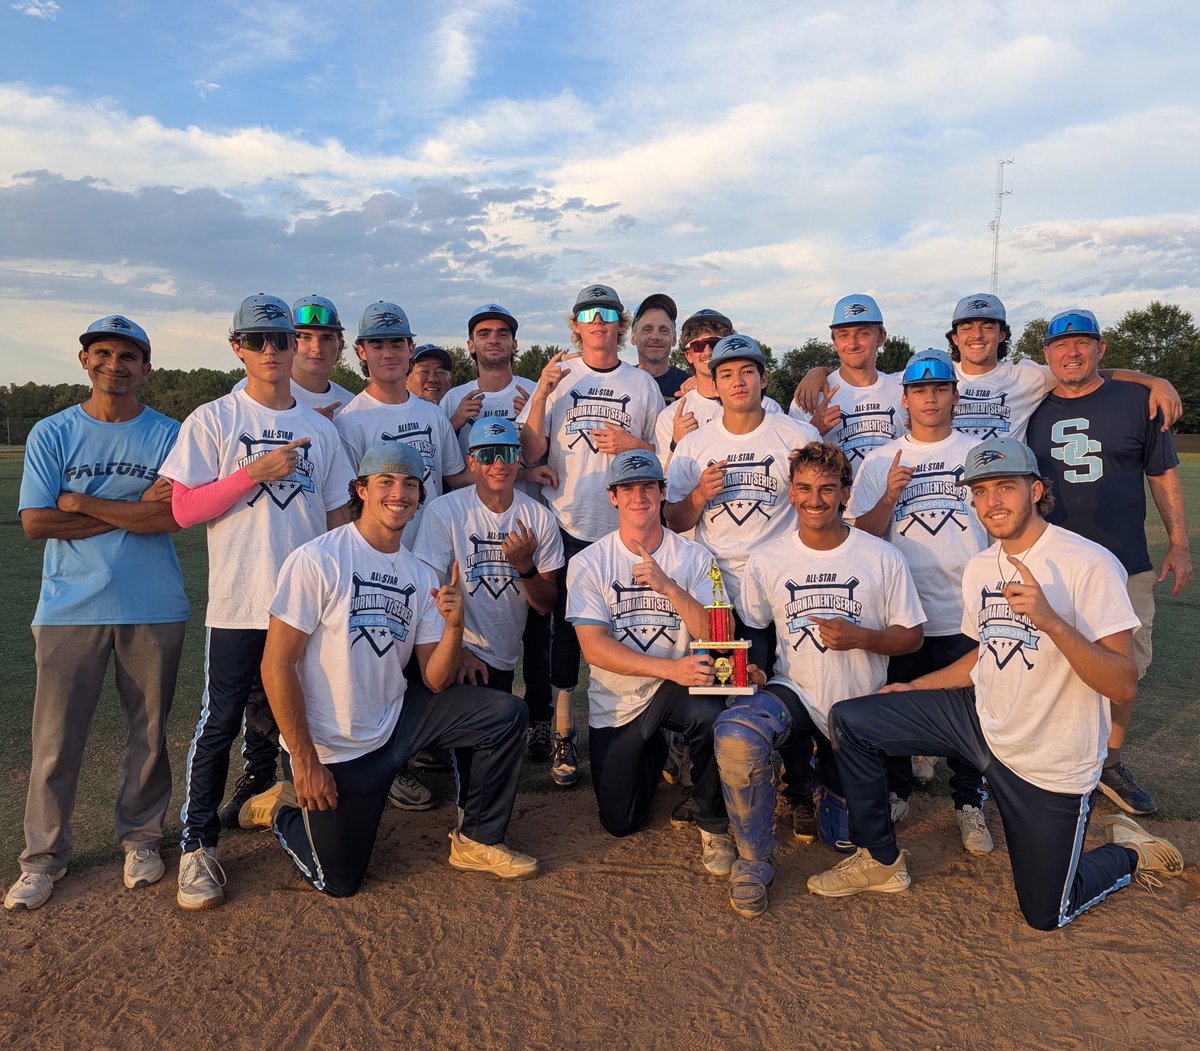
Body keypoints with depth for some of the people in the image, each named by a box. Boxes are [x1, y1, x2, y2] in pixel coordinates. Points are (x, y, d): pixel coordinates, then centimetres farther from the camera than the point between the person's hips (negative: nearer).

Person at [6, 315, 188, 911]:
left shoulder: (168, 435, 3)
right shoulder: (51, 434, 5)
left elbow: (173, 516, -11)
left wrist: (80, 503, -9)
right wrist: (133, 511, -9)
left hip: (154, 609, 0)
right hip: (69, 608, 0)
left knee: (150, 729, 9)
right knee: (56, 735, 4)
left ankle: (141, 838, 26)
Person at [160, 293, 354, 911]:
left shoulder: (320, 429, 10)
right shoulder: (212, 421, -1)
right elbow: (183, 509, -7)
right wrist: (255, 472, -16)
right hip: (238, 603, -3)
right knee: (220, 723, 3)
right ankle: (198, 844, 17)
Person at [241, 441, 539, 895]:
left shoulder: (420, 575, 2)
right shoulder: (316, 560, -17)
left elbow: (435, 681, -2)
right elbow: (276, 665, -17)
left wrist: (453, 626, -21)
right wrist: (306, 761, -17)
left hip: (394, 720, 5)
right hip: (332, 748, -5)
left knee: (506, 714, -7)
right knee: (340, 882, 1)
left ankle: (475, 841, 9)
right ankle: (284, 808, 29)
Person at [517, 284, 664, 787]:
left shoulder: (641, 383, 8)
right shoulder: (557, 376, 4)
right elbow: (531, 453, -4)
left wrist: (633, 444, -8)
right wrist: (541, 394, -15)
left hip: (625, 529, 1)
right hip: (568, 525, -1)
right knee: (566, 628, 3)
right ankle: (562, 735, 17)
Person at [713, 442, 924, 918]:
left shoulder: (882, 558, -5)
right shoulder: (765, 559, -3)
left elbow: (911, 637, -1)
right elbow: (750, 631, 7)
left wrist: (859, 637, -20)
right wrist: (748, 663, -15)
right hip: (793, 694, 0)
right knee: (735, 734, -34)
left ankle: (828, 784, 45)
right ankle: (754, 862, -12)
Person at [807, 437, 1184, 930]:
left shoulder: (1090, 564, -20)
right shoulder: (980, 567, 2)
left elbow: (1123, 686, -25)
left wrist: (1049, 619, -38)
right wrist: (914, 688, 12)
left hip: (1051, 764, -6)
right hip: (984, 721, 6)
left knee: (1045, 914, 5)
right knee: (849, 720, -5)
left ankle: (1127, 853, 34)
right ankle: (882, 861, 13)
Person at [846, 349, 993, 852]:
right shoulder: (880, 461, 7)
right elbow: (862, 535, 2)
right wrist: (889, 498, -15)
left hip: (966, 610, 0)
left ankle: (969, 804, 22)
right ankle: (894, 792, 28)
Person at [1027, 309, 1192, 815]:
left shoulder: (1137, 400, 3)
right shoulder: (1033, 412, 5)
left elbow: (1164, 475, 8)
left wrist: (1179, 544, 4)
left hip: (1126, 567, 0)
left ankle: (1110, 764, 26)